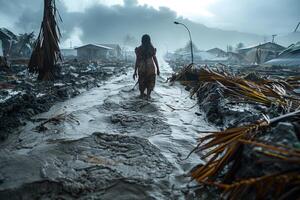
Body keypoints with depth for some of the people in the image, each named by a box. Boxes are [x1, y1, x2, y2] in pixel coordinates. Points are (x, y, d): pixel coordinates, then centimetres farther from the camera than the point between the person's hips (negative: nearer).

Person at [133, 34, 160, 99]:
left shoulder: (139, 49, -3)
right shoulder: (152, 48, -3)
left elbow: (137, 60, -4)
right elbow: (155, 59, -3)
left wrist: (135, 71, 0)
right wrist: (158, 69, 7)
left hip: (141, 68, 1)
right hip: (150, 68, -1)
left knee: (142, 82, 20)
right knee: (150, 82, 16)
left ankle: (142, 94, 36)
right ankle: (148, 95, 5)